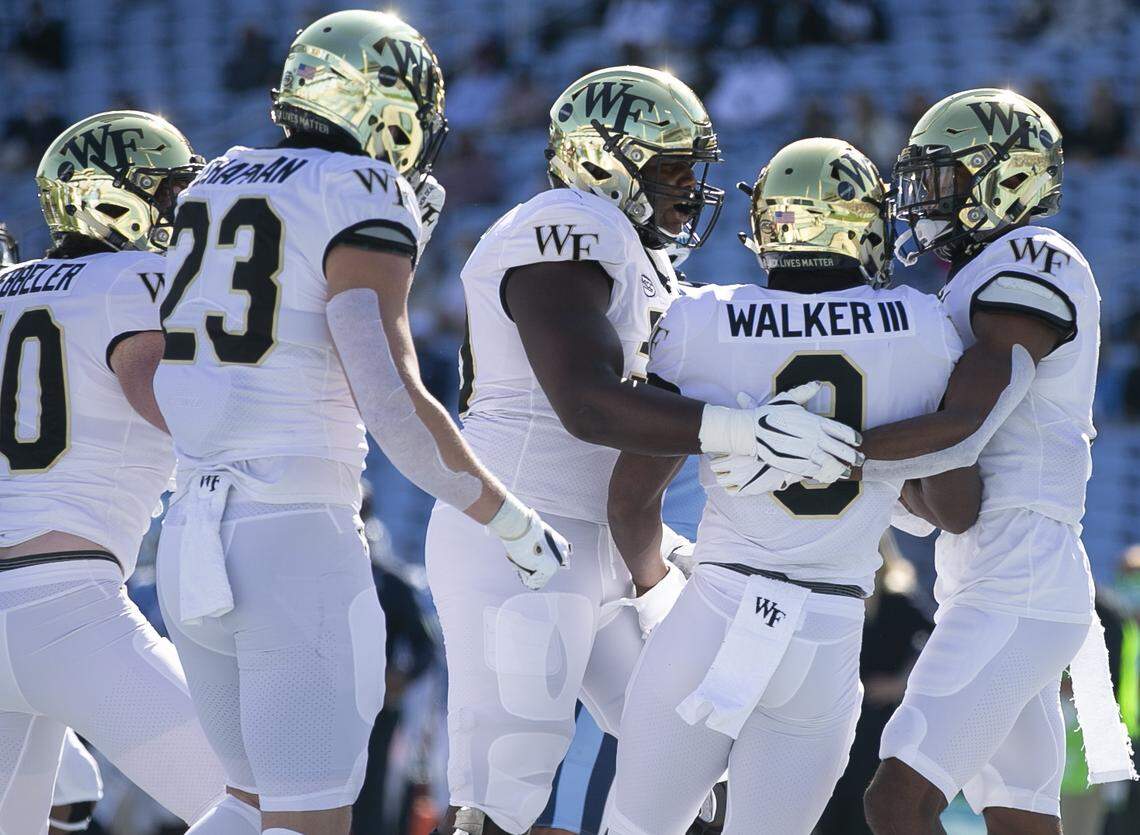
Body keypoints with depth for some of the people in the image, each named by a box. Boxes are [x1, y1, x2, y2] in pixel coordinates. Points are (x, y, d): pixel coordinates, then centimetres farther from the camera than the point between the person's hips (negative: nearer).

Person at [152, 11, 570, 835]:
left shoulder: (219, 185, 14)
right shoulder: (364, 202, -10)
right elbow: (395, 405, -19)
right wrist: (518, 530, -8)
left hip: (193, 543, 8)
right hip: (300, 551, -8)